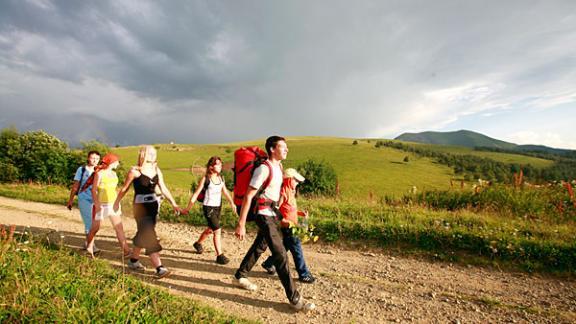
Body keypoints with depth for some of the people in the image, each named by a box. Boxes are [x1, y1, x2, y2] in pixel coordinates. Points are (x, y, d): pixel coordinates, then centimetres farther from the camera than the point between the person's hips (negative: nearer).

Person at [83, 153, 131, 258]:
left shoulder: (114, 174, 10)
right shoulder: (99, 173, -8)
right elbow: (94, 190, -11)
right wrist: (96, 204, -21)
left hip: (113, 204, 5)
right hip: (101, 205, -5)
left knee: (119, 228, -1)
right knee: (95, 228, 8)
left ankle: (127, 251, -3)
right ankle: (89, 248, 32)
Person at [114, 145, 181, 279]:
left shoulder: (156, 170, 6)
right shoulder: (135, 171, -9)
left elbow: (163, 188, 4)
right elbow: (124, 188, 2)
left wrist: (173, 203, -3)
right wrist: (117, 202, 11)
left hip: (153, 206, 6)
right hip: (140, 207, -6)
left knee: (143, 236, 17)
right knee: (149, 237, -9)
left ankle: (133, 260, 38)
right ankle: (159, 268, -8)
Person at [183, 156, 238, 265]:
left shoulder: (221, 178, 3)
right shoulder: (205, 179, -13)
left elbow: (225, 191, 16)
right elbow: (196, 194, -8)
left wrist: (232, 203, 12)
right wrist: (188, 208, -5)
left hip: (218, 207, 7)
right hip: (208, 208, -7)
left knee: (210, 229, 22)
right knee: (217, 230, -11)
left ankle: (198, 243, 49)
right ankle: (219, 256, 0)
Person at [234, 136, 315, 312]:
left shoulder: (278, 166, 6)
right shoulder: (264, 169, -21)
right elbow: (248, 197, -21)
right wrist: (241, 224, -22)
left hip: (273, 213, 9)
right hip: (264, 215, -9)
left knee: (259, 247, 21)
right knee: (280, 254, -8)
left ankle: (240, 276, 41)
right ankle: (294, 298, 1)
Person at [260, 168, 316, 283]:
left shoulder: (290, 192, 10)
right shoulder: (283, 193, -20)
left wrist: (300, 212, 4)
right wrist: (285, 222, -27)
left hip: (291, 227, 10)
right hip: (286, 228, -10)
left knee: (285, 248, 21)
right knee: (297, 249, -1)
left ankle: (268, 264, 38)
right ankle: (303, 275, 13)